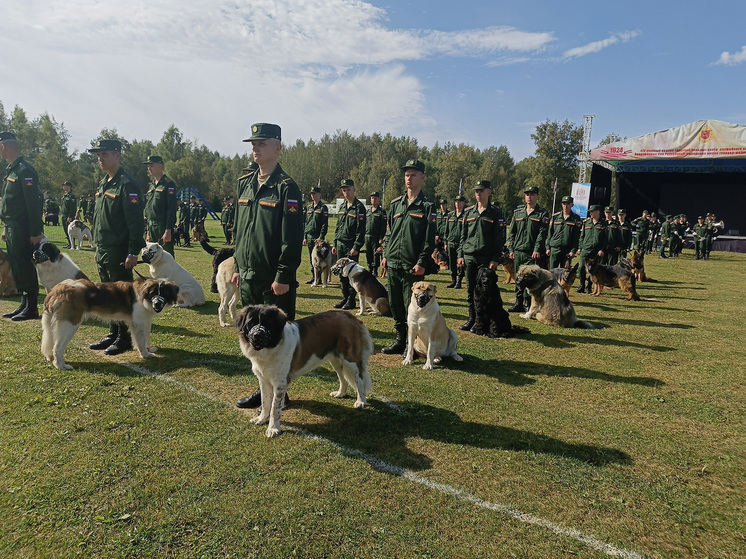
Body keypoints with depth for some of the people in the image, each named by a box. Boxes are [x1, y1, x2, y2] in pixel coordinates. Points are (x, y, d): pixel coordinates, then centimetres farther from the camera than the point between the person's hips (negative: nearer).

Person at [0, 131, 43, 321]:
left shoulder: (25, 170, -14)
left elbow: (34, 203, -20)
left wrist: (35, 232, -22)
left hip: (22, 231, -10)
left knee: (25, 268, -4)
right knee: (16, 267, 13)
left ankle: (32, 308, 4)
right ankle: (24, 304, 22)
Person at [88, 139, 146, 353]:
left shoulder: (127, 185, -13)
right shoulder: (103, 184, 15)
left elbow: (135, 221, -19)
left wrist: (133, 252, -23)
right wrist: (98, 248, 19)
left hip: (118, 252, -9)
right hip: (102, 251, 9)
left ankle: (124, 338, 11)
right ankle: (113, 334, 26)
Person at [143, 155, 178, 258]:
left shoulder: (168, 184, -7)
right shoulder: (151, 186, 17)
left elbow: (172, 209, -15)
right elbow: (148, 210, 20)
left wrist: (168, 231, -20)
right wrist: (148, 231, 16)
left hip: (163, 228, -8)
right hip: (152, 229, 8)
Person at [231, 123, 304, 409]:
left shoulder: (286, 187, -10)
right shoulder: (244, 183, 12)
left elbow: (292, 238, -15)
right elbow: (238, 229, 17)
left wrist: (284, 277, -17)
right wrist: (238, 266, 14)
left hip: (275, 280, -7)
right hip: (249, 277, 7)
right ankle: (265, 387, 31)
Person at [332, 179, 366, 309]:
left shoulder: (359, 207, -9)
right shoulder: (341, 206, 13)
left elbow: (361, 230, -14)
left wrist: (356, 247, -18)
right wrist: (335, 244, 14)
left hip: (351, 246, -7)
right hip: (340, 245, 7)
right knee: (342, 273, 10)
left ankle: (351, 300, 8)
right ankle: (345, 298, 20)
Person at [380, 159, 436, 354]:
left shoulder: (427, 206, -3)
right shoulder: (396, 204, 13)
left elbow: (429, 238, -7)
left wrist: (421, 263, -14)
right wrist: (385, 255, 11)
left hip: (412, 266, -6)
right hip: (393, 263, 6)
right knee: (394, 304, 12)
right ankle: (400, 340, 26)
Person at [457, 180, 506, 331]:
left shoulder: (496, 213, 0)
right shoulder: (468, 212, 11)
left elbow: (500, 238, -3)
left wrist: (495, 259, -10)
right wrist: (460, 255, 5)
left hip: (486, 258, -4)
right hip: (469, 256, 4)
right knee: (470, 289, 8)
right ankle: (472, 318, 18)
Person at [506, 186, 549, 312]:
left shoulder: (543, 213, 2)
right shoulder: (518, 212, 13)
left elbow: (542, 233, -6)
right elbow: (511, 232, 13)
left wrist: (537, 250, -16)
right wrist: (511, 249, 6)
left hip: (533, 253, -4)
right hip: (518, 251, 4)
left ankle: (528, 304, 5)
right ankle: (518, 303, 16)